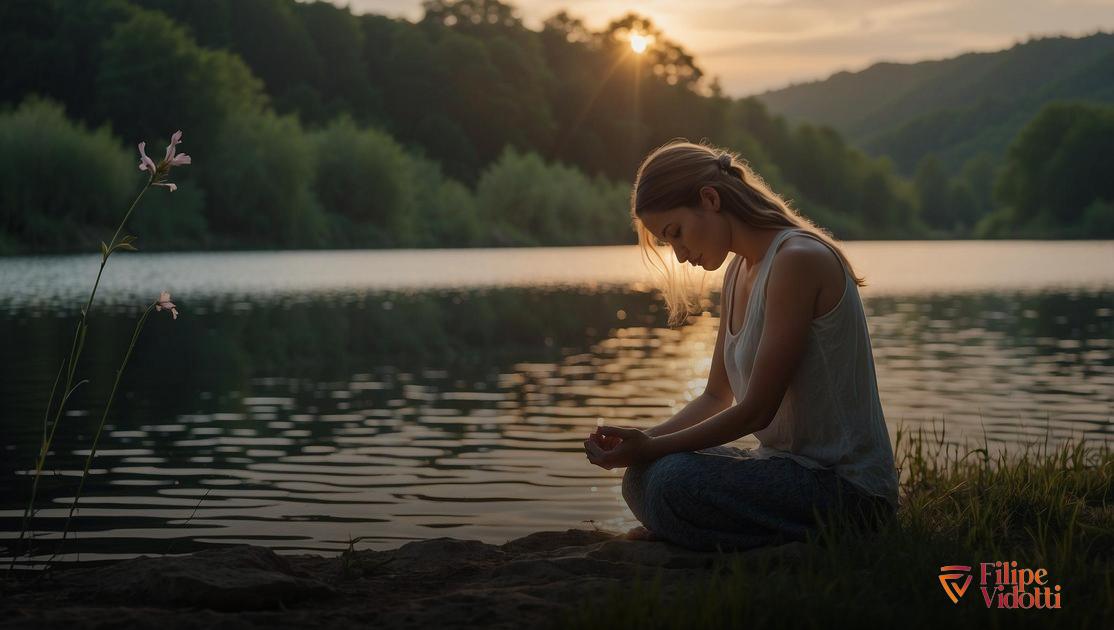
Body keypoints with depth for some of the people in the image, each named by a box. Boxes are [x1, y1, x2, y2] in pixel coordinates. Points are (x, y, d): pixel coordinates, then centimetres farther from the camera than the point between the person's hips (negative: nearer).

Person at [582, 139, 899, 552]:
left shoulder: (797, 260, -18)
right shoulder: (739, 273, 12)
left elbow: (756, 410, -19)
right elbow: (717, 397, 15)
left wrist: (652, 447, -14)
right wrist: (640, 443, -1)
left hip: (850, 487, -9)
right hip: (791, 466, 9)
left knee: (677, 482, -27)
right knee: (643, 478, 3)